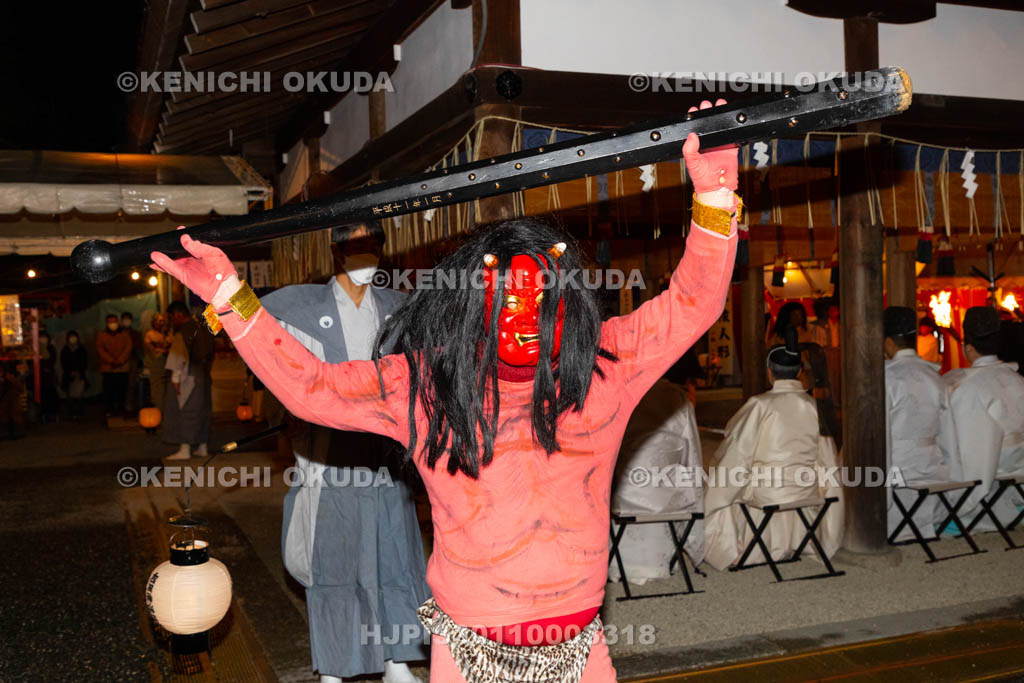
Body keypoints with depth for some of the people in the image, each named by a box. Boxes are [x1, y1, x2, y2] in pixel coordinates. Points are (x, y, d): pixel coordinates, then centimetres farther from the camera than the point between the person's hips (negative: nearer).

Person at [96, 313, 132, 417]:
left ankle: (120, 409, 6)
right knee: (108, 390, -5)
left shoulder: (125, 334, 11)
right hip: (108, 368, 0)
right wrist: (111, 361, -9)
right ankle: (109, 409, 2)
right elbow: (100, 349, 1)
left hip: (122, 367, 0)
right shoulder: (101, 335, 9)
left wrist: (120, 361, -9)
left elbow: (128, 348, 3)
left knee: (121, 390, -2)